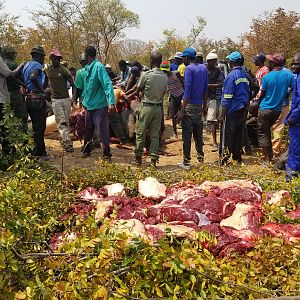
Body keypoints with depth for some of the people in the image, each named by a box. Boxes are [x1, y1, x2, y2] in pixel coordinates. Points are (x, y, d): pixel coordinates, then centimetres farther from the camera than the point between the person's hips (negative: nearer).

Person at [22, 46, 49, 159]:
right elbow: (33, 77, -30)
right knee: (40, 128, -3)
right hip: (38, 99, -9)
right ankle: (38, 153, 1)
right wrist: (41, 88, -18)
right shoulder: (37, 65, -11)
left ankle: (41, 151, 22)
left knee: (36, 127, 15)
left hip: (29, 98, 9)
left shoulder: (26, 65, 17)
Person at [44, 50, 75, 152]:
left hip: (66, 99, -1)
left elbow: (73, 85, -5)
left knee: (66, 121, 6)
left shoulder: (64, 70, -3)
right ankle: (67, 141, -14)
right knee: (61, 122, -8)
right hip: (55, 100, 1)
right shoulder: (47, 70, 6)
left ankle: (64, 140, 19)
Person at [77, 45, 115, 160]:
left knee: (103, 131, -3)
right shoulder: (87, 68, 9)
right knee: (88, 129, 18)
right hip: (89, 104, 8)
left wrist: (111, 102, -33)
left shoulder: (99, 67, -16)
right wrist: (84, 100, 24)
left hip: (100, 105, -8)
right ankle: (86, 150, 32)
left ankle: (107, 154, 8)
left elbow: (108, 84, -24)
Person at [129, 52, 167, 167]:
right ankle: (154, 159, 9)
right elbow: (163, 93, 10)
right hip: (158, 108, 4)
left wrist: (129, 96, 18)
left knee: (140, 133, 7)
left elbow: (137, 91, -1)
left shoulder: (146, 75, -12)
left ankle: (138, 158, 14)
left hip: (146, 107, -4)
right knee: (155, 135, 7)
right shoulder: (165, 77, 2)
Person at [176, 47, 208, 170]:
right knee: (198, 133, 18)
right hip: (199, 105, 7)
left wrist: (182, 110, -20)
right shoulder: (203, 68, 10)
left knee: (187, 135, -2)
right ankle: (200, 157, 28)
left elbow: (187, 91, -19)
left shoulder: (189, 69, -12)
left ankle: (186, 162, 1)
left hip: (189, 105, -7)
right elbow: (206, 89, 13)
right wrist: (205, 105, 21)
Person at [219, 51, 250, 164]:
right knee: (238, 134, 14)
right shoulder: (245, 75, 8)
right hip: (242, 110, 7)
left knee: (227, 134, -2)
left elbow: (227, 98, -17)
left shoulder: (231, 75, -15)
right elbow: (248, 93, 15)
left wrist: (222, 115, -14)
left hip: (232, 111, -7)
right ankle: (237, 156, 23)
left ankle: (224, 156, -2)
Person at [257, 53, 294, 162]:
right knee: (267, 131, 22)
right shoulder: (288, 75, -4)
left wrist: (258, 103, 13)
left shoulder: (267, 77, -14)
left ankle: (267, 158, 8)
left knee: (263, 133, 6)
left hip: (265, 109, -5)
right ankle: (270, 155, 27)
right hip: (278, 109, 5)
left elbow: (262, 94, -4)